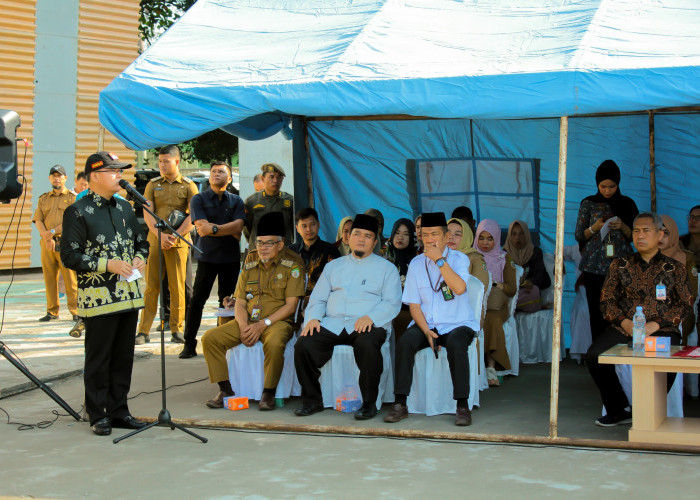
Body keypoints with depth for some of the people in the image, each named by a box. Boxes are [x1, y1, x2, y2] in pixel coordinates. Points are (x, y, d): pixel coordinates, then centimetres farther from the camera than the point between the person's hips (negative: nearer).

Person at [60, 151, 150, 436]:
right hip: (98, 298, -6)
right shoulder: (77, 212, -6)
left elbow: (141, 240, 24)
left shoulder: (125, 207, 15)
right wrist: (107, 265, -18)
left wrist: (140, 258, 2)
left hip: (129, 294, 6)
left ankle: (119, 410, 20)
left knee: (124, 356, 10)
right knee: (98, 358, 1)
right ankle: (98, 416, 11)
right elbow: (70, 255, -10)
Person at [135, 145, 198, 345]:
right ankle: (143, 331, 2)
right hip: (154, 241, 2)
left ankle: (177, 330, 8)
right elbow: (147, 214, 2)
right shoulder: (153, 185, 10)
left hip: (179, 243, -1)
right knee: (151, 287, 1)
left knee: (177, 288, 1)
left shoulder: (188, 186, 4)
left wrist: (175, 236, -13)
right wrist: (160, 234, -13)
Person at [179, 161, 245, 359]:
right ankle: (189, 344, 2)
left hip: (230, 257, 2)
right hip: (207, 256, -1)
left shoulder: (236, 201, 10)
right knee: (197, 300, -3)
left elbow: (238, 227, -5)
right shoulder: (198, 199, 5)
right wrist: (229, 230, -11)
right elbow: (201, 226, -9)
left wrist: (213, 229, -15)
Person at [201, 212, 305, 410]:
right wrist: (243, 326, -10)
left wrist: (263, 324, -17)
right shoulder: (250, 263, 13)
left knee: (274, 343, -39)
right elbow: (240, 303, 11)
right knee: (210, 338, -14)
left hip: (278, 321, -5)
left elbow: (290, 305, -8)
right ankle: (226, 390, -6)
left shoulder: (292, 264, -3)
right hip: (248, 320, 5)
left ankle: (268, 393, -21)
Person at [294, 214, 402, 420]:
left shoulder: (386, 268, 13)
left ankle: (369, 403, -22)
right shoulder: (333, 266, 24)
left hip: (366, 325, -3)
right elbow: (318, 298, 20)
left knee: (367, 344, -38)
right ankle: (312, 400, -6)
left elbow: (392, 303, 1)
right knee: (303, 345, -24)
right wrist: (313, 318, -2)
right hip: (332, 324, 3)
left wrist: (371, 317, -18)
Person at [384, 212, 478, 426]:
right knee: (405, 342, -27)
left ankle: (462, 406, -25)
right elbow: (414, 304, 4)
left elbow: (459, 288, -20)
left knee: (455, 343, -35)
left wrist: (440, 260, -18)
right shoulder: (416, 264, 9)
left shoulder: (459, 259, 0)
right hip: (425, 324, 3)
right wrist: (427, 331, -11)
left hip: (457, 324, -2)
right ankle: (400, 404, -21)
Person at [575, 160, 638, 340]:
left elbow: (634, 236, 12)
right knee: (597, 313, -4)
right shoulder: (589, 204, 8)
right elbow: (579, 236, 9)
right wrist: (594, 228, -10)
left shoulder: (627, 204, 10)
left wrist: (622, 227, -8)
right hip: (594, 267, 0)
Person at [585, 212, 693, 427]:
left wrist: (655, 324, -12)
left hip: (661, 329, -2)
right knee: (594, 356, -25)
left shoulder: (675, 268, 11)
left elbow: (684, 304, 4)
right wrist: (624, 322, -10)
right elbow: (607, 299, 10)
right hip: (623, 327, 2)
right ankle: (617, 411, -7)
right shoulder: (620, 265, 15)